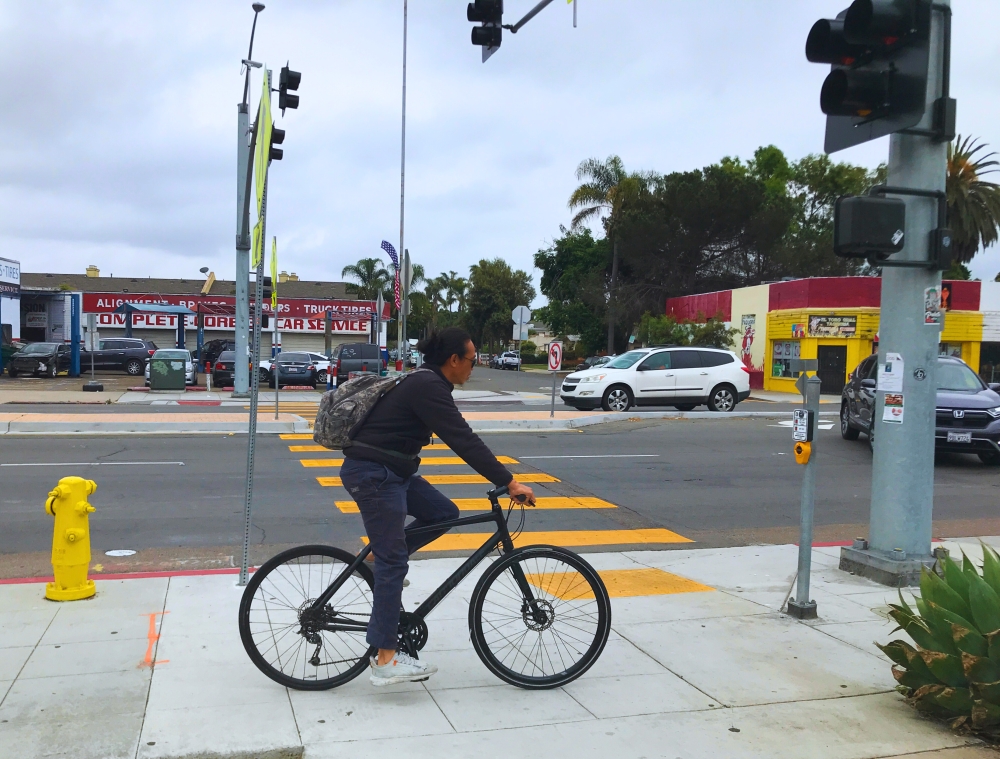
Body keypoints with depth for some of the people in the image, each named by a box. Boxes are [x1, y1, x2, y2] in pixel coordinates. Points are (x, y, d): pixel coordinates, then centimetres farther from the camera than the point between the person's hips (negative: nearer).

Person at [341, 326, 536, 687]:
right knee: (394, 562, -8)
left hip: (390, 471, 10)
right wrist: (509, 482, -24)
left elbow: (461, 437, 19)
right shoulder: (428, 387, -19)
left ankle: (381, 558, 16)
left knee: (444, 512, 8)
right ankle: (386, 659, -3)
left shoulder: (427, 384, 13)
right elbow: (464, 441, -25)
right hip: (372, 472, -10)